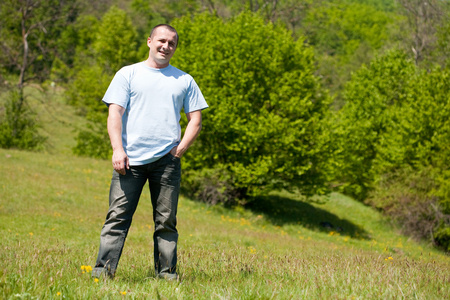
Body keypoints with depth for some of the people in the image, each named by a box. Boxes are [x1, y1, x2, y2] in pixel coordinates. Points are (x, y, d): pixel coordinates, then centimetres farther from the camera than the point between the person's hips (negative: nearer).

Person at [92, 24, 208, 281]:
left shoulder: (184, 80, 17)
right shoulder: (128, 74, 12)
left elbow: (196, 120, 15)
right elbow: (114, 113, 4)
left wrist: (180, 149, 1)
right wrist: (118, 149, -9)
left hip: (167, 161, 1)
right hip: (130, 160, -1)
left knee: (166, 221, 2)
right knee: (118, 216, -8)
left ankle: (167, 273, 6)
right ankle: (104, 269, -9)